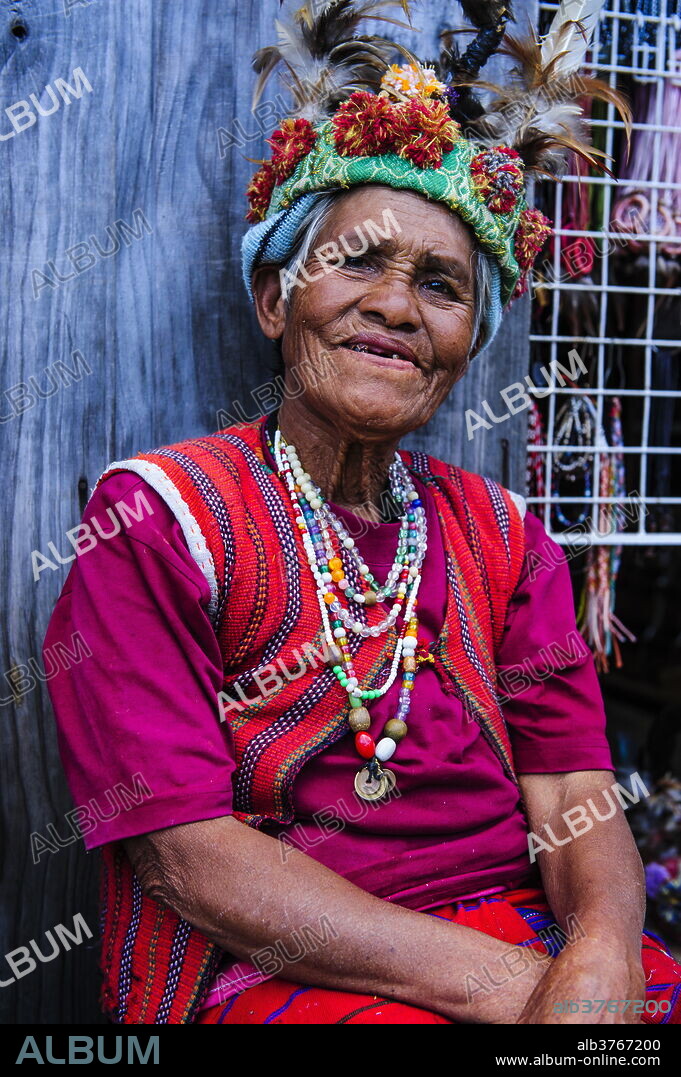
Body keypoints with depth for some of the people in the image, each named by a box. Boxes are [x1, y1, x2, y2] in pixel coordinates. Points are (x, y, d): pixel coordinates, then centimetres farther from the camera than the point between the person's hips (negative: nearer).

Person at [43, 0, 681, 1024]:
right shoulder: (156, 515, -5)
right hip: (262, 976, -4)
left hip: (528, 941, 4)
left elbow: (575, 800, 3)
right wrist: (501, 983, -19)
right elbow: (188, 855, -12)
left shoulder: (505, 535, 9)